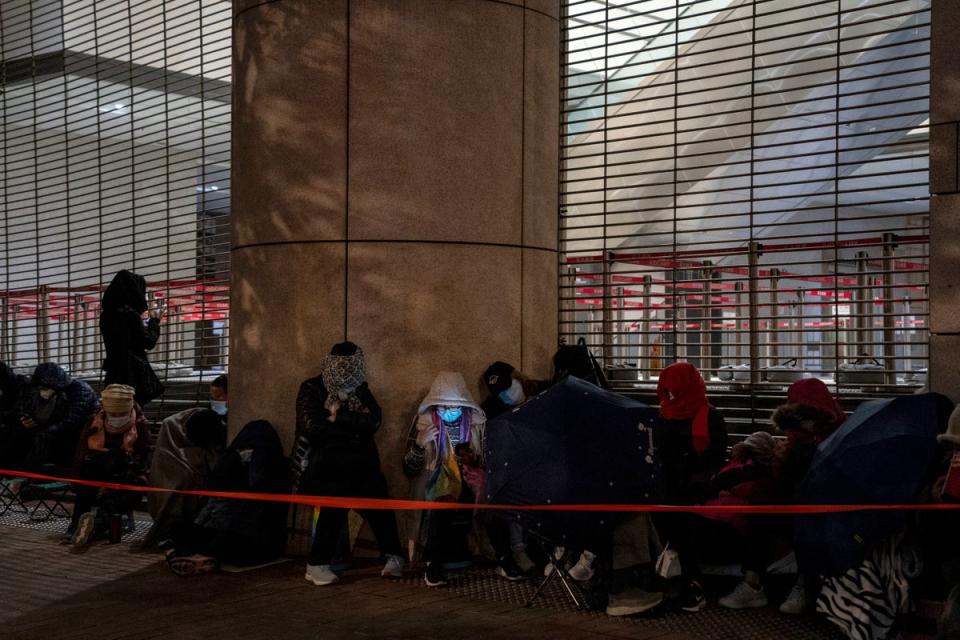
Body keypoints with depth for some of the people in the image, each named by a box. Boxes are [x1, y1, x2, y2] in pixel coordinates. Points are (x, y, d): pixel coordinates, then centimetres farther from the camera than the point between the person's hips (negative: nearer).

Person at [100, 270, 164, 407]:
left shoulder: (107, 314, 7)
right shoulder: (131, 314, -16)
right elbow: (149, 342, -10)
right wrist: (155, 320, 4)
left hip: (115, 373, 8)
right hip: (133, 373, -8)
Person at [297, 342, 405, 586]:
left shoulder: (360, 388, 16)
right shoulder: (312, 389, 7)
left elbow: (374, 421, 1)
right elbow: (311, 425, -8)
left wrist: (339, 417, -8)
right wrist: (355, 423, -4)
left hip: (359, 460, 3)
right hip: (325, 462, -3)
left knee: (376, 491, -20)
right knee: (336, 495, -26)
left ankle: (393, 557, -15)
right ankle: (317, 564, -16)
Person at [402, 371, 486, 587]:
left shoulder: (477, 422, 1)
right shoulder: (423, 422, 0)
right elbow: (409, 470, 2)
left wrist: (475, 460, -13)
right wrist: (419, 445, -16)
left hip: (469, 487, 1)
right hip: (435, 490, -1)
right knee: (441, 505, -33)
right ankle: (434, 562, -15)